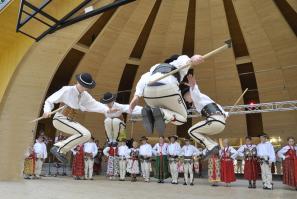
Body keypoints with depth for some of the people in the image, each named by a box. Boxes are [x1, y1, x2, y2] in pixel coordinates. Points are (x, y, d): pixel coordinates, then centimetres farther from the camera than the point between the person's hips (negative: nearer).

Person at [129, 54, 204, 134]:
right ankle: (162, 113, -17)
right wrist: (194, 59, -18)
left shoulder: (156, 66, 39)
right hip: (168, 89, -4)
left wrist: (136, 97, 6)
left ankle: (149, 113, -10)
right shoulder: (179, 61, 33)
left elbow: (144, 79, 18)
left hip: (149, 91, 4)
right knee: (182, 118, 16)